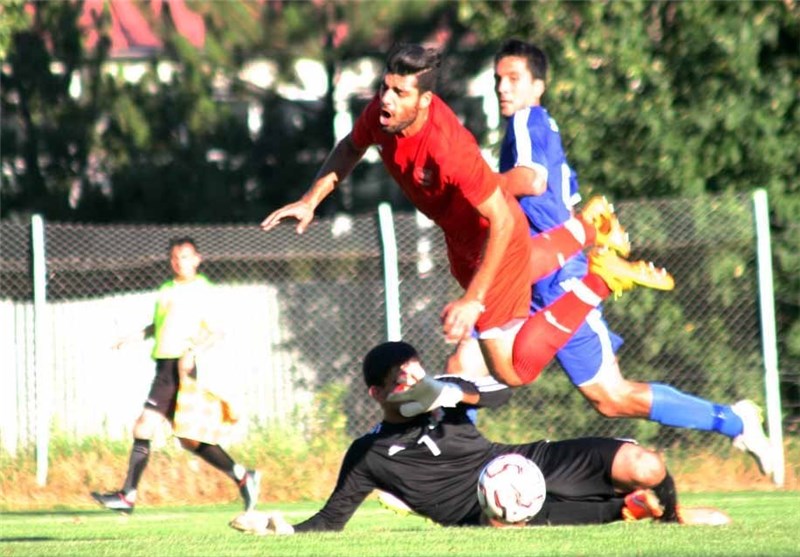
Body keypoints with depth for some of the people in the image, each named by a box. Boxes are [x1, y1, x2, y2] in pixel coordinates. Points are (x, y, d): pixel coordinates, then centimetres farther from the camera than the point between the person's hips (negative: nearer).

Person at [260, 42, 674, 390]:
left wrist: (474, 300, -39)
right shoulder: (383, 112, -22)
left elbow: (502, 222, -36)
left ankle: (598, 280, 7)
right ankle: (586, 228, 51)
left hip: (495, 233, -8)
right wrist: (312, 199, -10)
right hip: (459, 235, 8)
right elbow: (351, 148, 3)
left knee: (512, 368, -2)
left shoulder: (448, 148, -42)